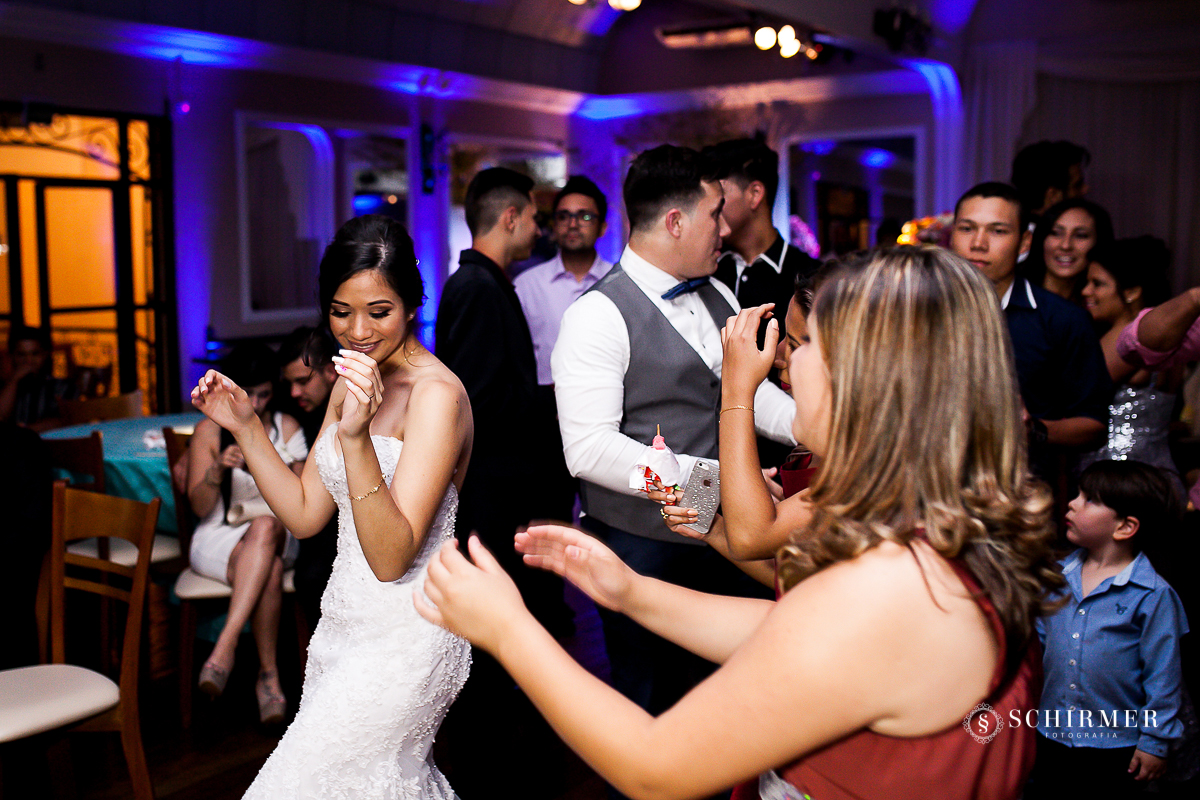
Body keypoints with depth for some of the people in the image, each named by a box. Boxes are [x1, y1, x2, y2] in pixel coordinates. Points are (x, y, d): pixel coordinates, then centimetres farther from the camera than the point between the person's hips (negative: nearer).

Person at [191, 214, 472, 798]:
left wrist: (356, 439, -36)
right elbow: (304, 515, 9)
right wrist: (244, 426, 0)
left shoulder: (437, 394, -20)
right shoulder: (352, 382, 7)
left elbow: (391, 558, -25)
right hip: (344, 627, 8)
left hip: (401, 639, -8)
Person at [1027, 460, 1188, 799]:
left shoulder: (1152, 595, -17)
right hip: (1051, 734, 5)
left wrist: (1155, 741, -8)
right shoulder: (1058, 575, 0)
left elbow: (1163, 674, -12)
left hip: (1115, 747, -5)